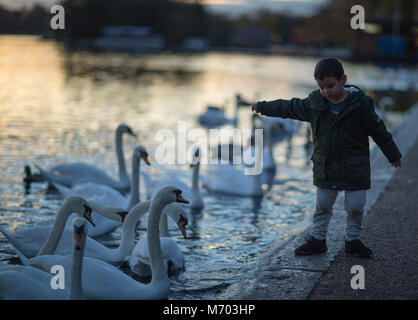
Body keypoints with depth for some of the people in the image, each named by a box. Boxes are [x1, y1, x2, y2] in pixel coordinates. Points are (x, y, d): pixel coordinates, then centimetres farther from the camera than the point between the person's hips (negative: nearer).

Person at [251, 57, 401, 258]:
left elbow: (379, 131, -2)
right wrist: (263, 107, 19)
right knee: (322, 204, 9)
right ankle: (317, 239, 20)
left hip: (355, 167, -2)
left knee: (355, 206, 3)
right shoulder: (314, 103, -4)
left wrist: (393, 154, 7)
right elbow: (290, 108, 12)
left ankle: (353, 240, 20)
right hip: (325, 166, 3)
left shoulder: (360, 104, -12)